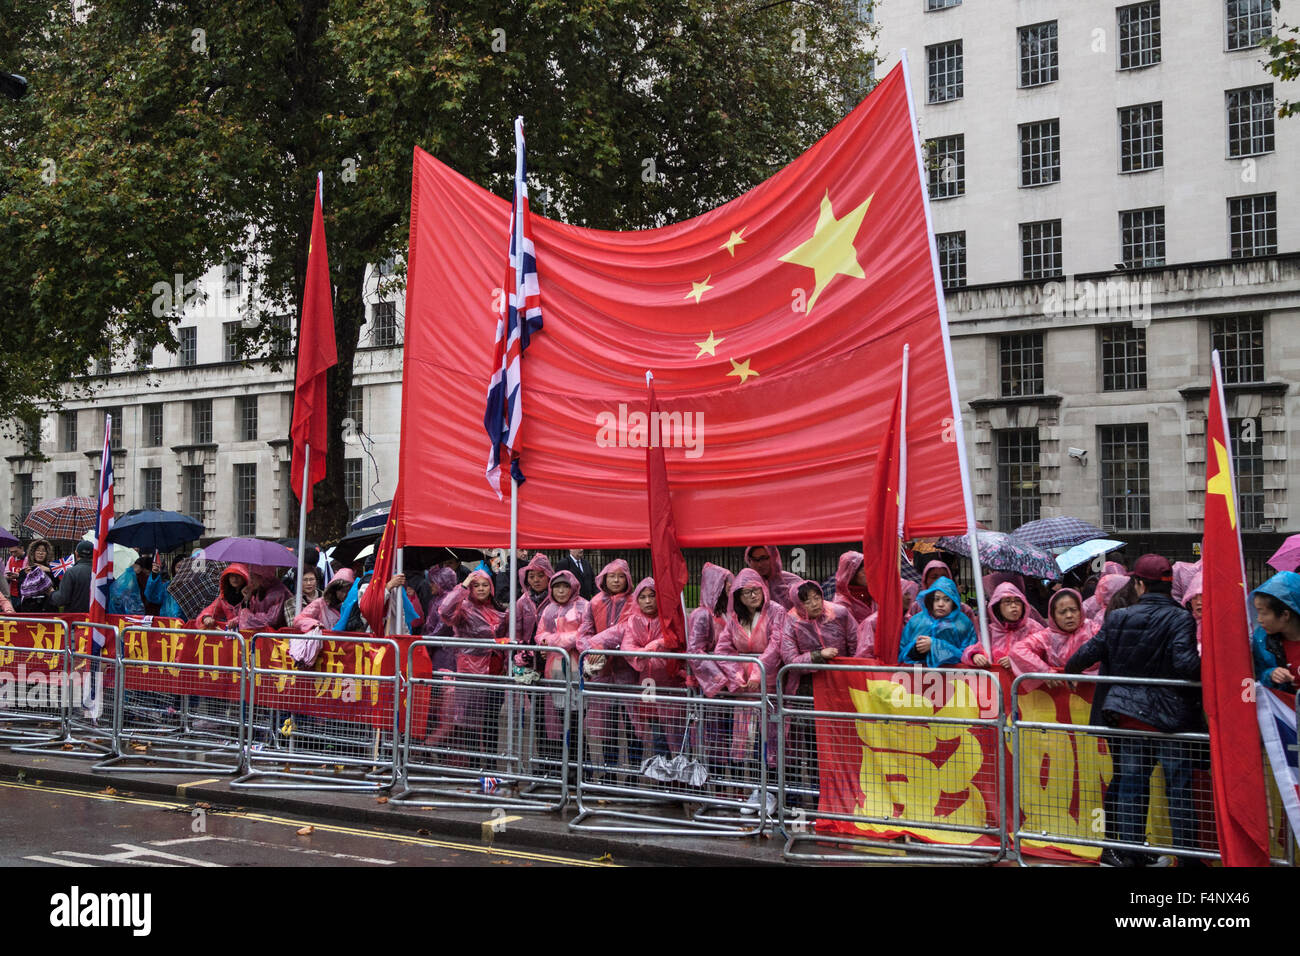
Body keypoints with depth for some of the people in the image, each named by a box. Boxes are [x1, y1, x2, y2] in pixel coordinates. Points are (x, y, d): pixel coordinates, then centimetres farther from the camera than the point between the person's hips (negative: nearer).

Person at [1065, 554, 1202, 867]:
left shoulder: (1118, 618, -1)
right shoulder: (1181, 619, -11)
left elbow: (1091, 651, 5)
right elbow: (1184, 664, -22)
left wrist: (1069, 670, 22)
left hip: (1129, 714, 3)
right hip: (1171, 717, -3)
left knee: (1130, 782, 11)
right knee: (1179, 785, 4)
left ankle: (1130, 851, 15)